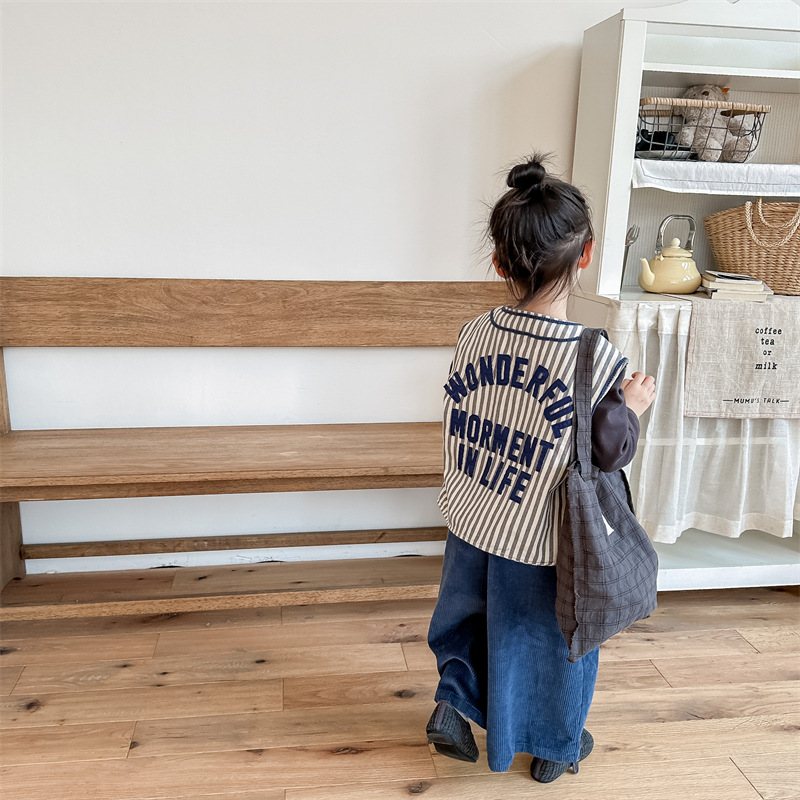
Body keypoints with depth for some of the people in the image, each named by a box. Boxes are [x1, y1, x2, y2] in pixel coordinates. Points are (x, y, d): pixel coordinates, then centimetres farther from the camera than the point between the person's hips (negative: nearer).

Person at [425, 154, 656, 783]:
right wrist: (632, 408, -2)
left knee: (471, 616, 31)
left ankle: (454, 705, 37)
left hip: (471, 527, 3)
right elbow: (611, 455, -17)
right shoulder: (598, 361, -25)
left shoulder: (474, 335, -12)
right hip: (541, 547, -3)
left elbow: (460, 429, 1)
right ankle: (555, 748, 43)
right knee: (549, 640, 22)